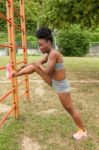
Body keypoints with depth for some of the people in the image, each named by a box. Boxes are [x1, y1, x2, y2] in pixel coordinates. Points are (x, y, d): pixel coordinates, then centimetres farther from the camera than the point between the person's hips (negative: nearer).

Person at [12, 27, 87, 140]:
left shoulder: (54, 53, -27)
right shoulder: (48, 54, 1)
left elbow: (48, 71, -28)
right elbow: (39, 63, 16)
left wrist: (39, 65, -10)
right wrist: (25, 66, 19)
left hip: (61, 86, -8)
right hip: (54, 82, 8)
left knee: (69, 109, 5)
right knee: (34, 67, 4)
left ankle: (83, 131, 24)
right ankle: (15, 74, 19)